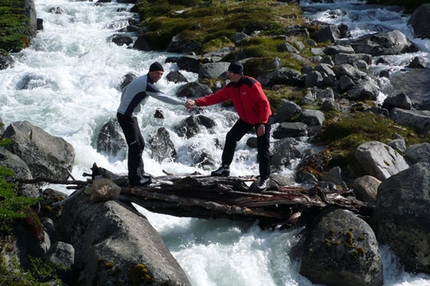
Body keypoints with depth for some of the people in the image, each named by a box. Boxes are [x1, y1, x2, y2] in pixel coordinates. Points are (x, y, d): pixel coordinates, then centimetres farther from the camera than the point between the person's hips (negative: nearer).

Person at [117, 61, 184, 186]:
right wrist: (183, 103, -21)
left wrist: (124, 107, 24)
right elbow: (164, 98, -24)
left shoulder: (140, 79, 10)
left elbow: (125, 91, 19)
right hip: (127, 117, -10)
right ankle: (135, 178, -1)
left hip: (125, 114, 10)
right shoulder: (147, 85, -20)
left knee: (140, 144, 17)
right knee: (135, 147, -7)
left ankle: (139, 171, 28)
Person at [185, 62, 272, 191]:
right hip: (246, 119, 7)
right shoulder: (230, 88, -7)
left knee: (262, 149, -6)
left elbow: (264, 103, -28)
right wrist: (196, 102, -24)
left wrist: (262, 124, -31)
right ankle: (225, 167, 15)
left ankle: (264, 178, 5)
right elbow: (215, 97, -12)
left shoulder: (251, 85, -29)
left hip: (261, 119, -7)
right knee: (231, 137, 3)